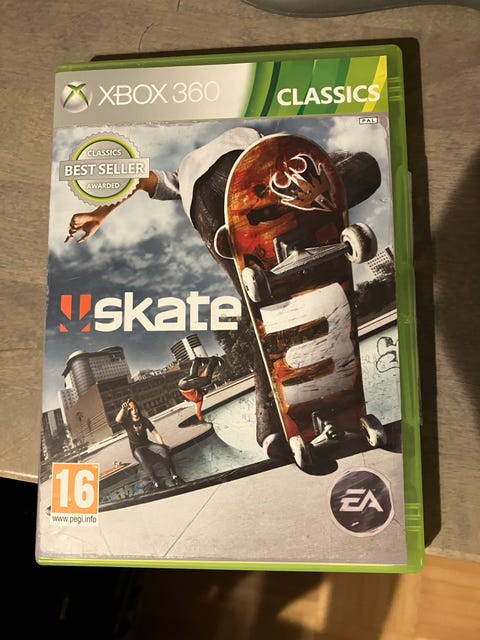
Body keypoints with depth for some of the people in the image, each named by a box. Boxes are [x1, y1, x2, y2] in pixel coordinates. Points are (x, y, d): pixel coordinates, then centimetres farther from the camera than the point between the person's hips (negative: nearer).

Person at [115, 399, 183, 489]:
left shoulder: (144, 420, 4)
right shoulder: (127, 421, -2)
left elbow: (155, 433, 3)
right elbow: (117, 420, -27)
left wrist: (163, 445, -9)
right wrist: (123, 409, -39)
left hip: (147, 444, 3)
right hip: (136, 448, -2)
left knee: (163, 449, -28)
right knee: (143, 460, -38)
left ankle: (173, 475, -28)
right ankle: (155, 482, -36)